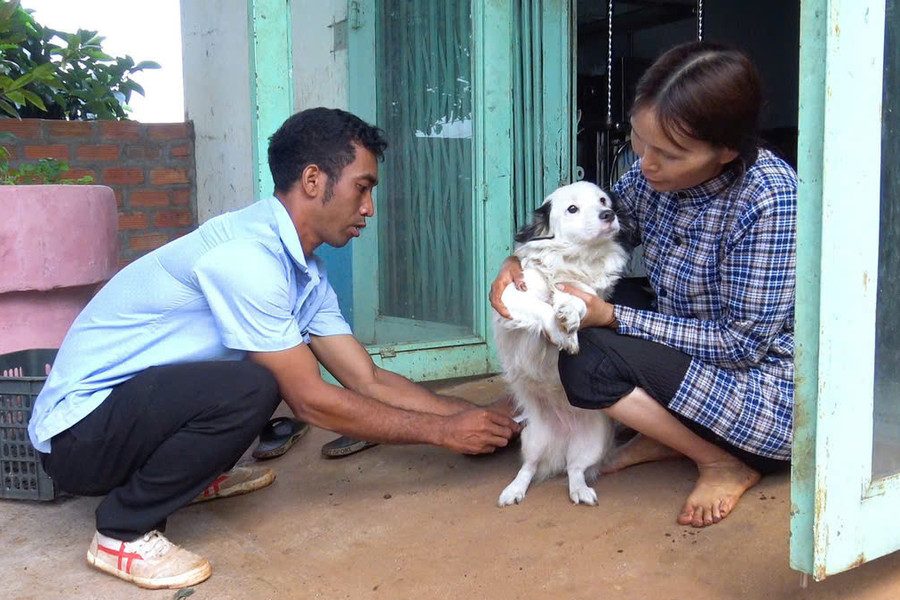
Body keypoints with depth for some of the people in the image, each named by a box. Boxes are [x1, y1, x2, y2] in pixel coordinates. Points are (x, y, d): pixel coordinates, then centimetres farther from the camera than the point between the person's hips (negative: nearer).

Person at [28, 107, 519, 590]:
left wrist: (475, 414, 0)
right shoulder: (245, 255, -27)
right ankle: (124, 533, -10)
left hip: (144, 399, 9)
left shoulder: (306, 275, 1)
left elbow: (369, 381, 5)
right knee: (251, 387, -31)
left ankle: (197, 474, 19)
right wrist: (442, 430, -16)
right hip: (78, 431, -9)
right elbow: (311, 402, -23)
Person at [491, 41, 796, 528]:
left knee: (586, 361, -22)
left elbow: (743, 343, -22)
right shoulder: (653, 172, -6)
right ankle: (665, 435, 6)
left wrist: (612, 317, -23)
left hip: (772, 394, -8)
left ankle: (727, 463, -3)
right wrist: (520, 261, -10)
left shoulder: (768, 201, -27)